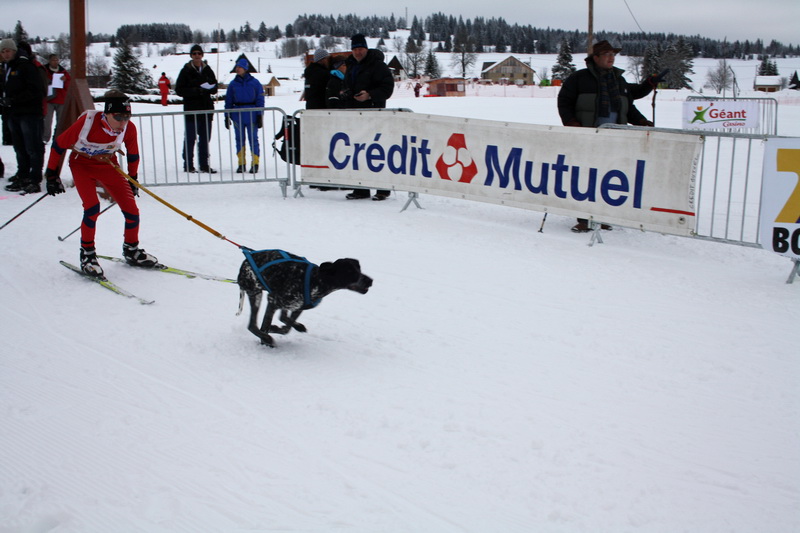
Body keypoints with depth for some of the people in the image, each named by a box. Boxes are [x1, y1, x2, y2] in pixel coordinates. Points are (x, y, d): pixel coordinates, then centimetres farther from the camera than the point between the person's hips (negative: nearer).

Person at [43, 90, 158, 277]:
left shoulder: (129, 128, -20)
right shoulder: (87, 122, -31)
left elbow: (133, 155, 2)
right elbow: (58, 145, -16)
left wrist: (132, 179, 12)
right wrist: (52, 175, -8)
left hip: (108, 165, 4)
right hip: (82, 164, -3)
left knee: (131, 209, -6)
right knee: (92, 207, -23)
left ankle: (131, 250, 17)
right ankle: (87, 254, -4)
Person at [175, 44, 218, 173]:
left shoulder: (207, 70, 11)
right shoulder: (186, 71, -1)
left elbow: (214, 88, 12)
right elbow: (179, 90, -5)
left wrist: (208, 89, -11)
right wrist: (195, 91, -18)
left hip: (206, 109, 4)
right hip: (191, 109, -4)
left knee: (205, 138, 7)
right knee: (190, 138, -4)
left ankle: (204, 165, 14)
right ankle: (188, 165, 2)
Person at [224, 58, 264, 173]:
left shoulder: (254, 83, 0)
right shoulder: (233, 84, 7)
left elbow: (260, 100, 0)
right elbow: (228, 101, 10)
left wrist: (260, 116, -5)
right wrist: (227, 116, 5)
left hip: (251, 115, -3)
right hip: (237, 115, 3)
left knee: (253, 138, -1)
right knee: (239, 139, 6)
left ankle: (255, 163, 6)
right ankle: (241, 163, 13)